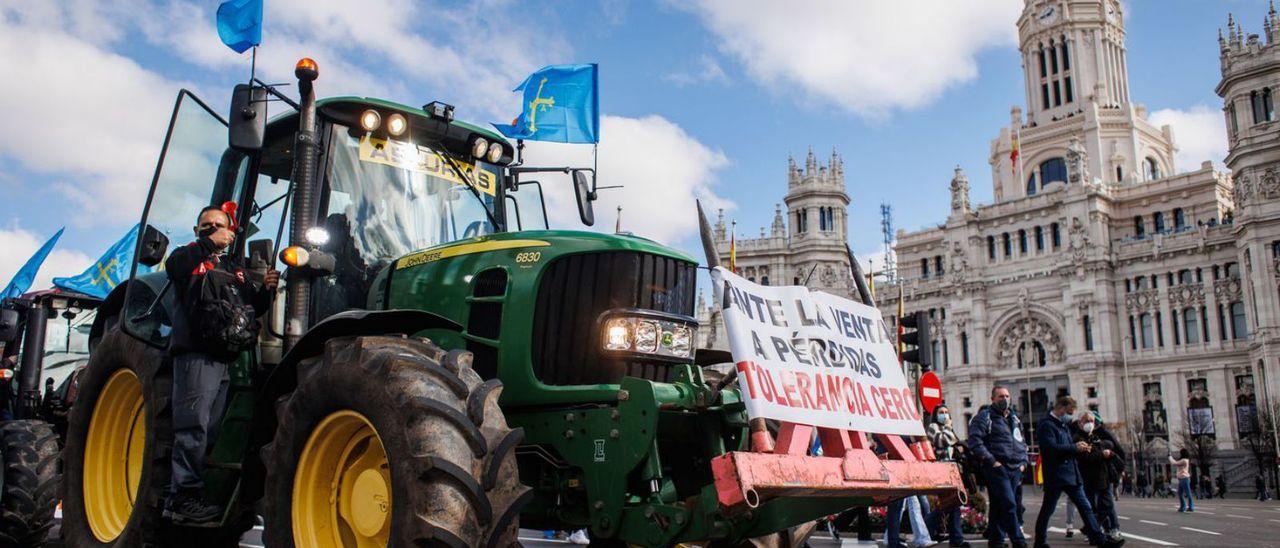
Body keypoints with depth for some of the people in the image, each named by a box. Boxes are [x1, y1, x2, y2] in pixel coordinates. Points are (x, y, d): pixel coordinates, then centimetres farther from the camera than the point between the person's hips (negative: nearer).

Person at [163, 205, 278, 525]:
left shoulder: (235, 268, 23)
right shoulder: (187, 258, 6)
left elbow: (254, 307, 19)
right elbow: (174, 265, -19)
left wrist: (266, 289, -1)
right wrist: (209, 242, -27)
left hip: (223, 357, 7)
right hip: (196, 352, -7)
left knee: (208, 430, 10)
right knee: (193, 426, -11)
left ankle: (181, 495, 17)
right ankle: (184, 498, -9)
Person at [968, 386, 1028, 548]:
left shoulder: (1014, 418, 21)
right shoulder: (985, 416, -3)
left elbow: (1022, 442, 30)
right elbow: (975, 441, -13)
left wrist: (1023, 462, 15)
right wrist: (991, 461, -15)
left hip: (1015, 469, 7)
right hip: (997, 468, -7)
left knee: (999, 506, 11)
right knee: (1009, 504, -13)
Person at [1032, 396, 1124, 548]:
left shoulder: (1064, 425, 20)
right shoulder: (1046, 424, -11)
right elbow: (1051, 447, -24)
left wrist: (1081, 448, 5)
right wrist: (1075, 447, -17)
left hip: (1072, 474, 9)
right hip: (1055, 475, -9)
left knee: (1085, 507, 9)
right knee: (1048, 509, 0)